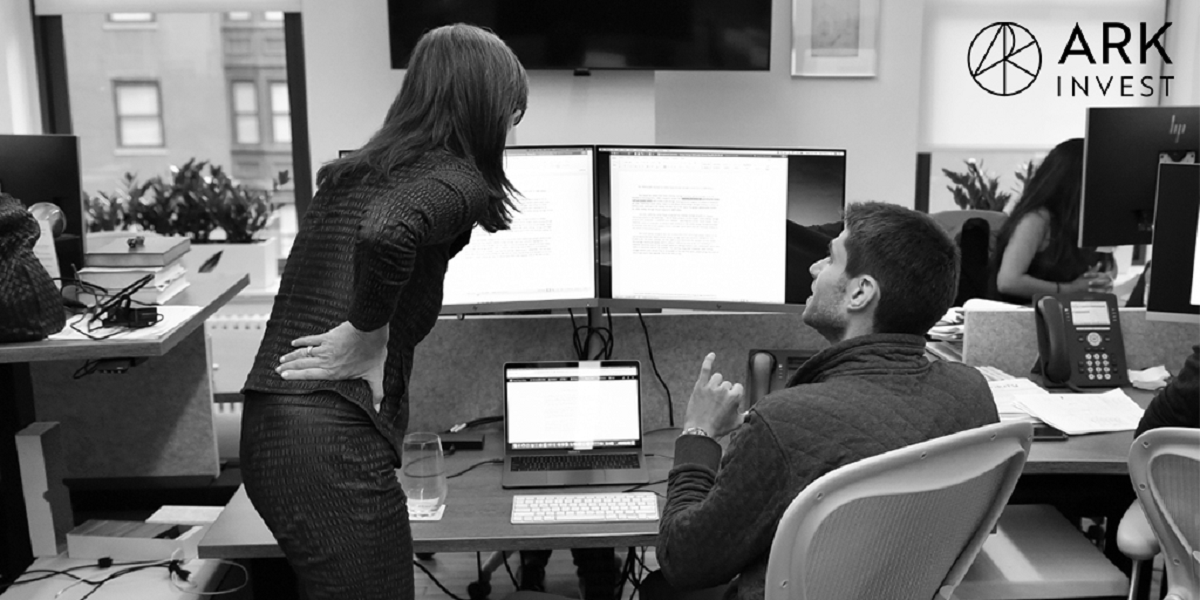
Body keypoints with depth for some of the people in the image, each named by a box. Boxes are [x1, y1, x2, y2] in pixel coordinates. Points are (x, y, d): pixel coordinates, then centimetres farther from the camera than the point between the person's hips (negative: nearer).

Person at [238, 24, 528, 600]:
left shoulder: (352, 170, 17)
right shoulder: (456, 179, -7)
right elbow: (388, 234, -28)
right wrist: (367, 334, -15)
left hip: (265, 427, 8)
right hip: (336, 441, -8)